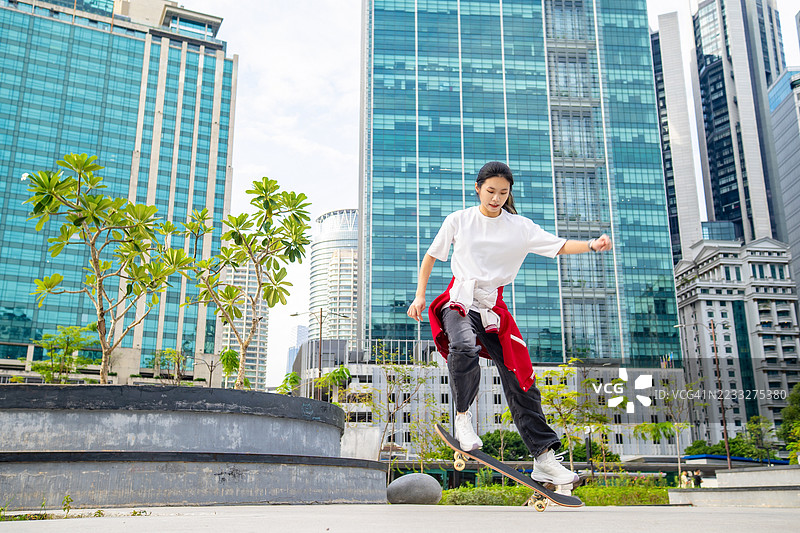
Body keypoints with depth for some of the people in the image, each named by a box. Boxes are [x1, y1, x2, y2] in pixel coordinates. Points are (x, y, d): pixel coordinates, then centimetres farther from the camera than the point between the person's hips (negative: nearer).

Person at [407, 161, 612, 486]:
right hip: (459, 300, -2)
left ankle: (544, 458, 2)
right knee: (464, 347, -36)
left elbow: (560, 246, -4)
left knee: (520, 378, -5)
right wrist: (420, 296, 4)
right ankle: (463, 414, -11)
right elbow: (431, 256, 12)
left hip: (493, 307, 2)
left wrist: (592, 245, -22)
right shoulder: (458, 221, 3)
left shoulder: (520, 227, 4)